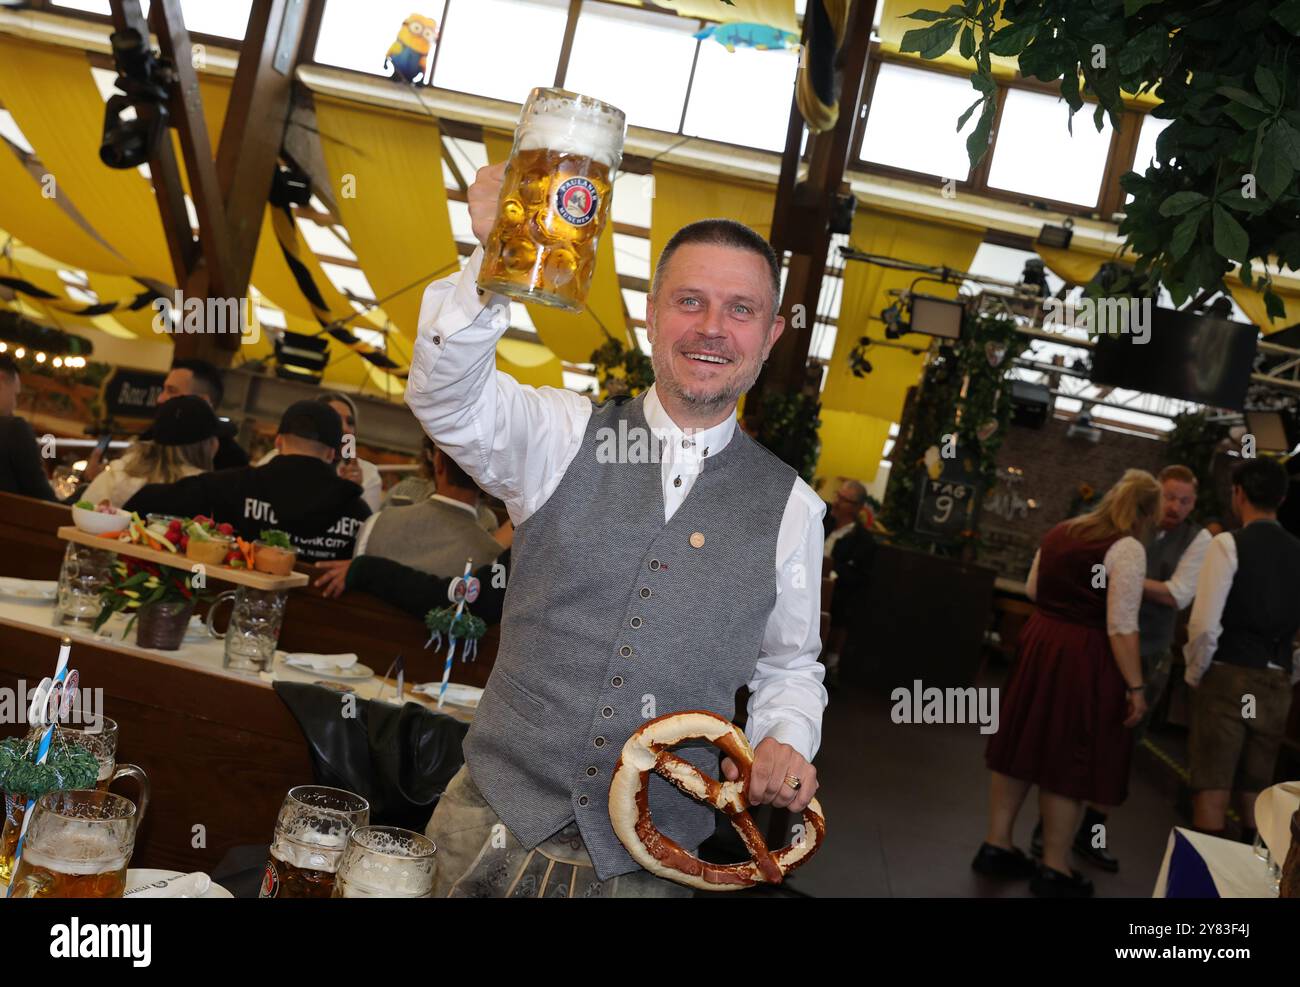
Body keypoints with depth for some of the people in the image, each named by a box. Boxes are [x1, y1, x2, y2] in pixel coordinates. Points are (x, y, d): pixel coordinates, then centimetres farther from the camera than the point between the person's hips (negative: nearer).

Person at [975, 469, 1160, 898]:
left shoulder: (1059, 532, 9)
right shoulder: (1127, 548, -14)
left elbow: (1033, 591, 18)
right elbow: (1121, 626, -19)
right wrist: (1135, 687, -14)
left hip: (1039, 643, 7)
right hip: (1084, 657, -7)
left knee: (1024, 743, 15)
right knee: (1069, 758, 3)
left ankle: (996, 845, 24)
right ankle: (1054, 870, 14)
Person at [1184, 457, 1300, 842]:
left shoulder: (1228, 543, -10)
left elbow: (1205, 625, -16)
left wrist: (1195, 675, -1)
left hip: (1228, 679, -5)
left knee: (1212, 788, -1)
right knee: (1254, 790, 16)